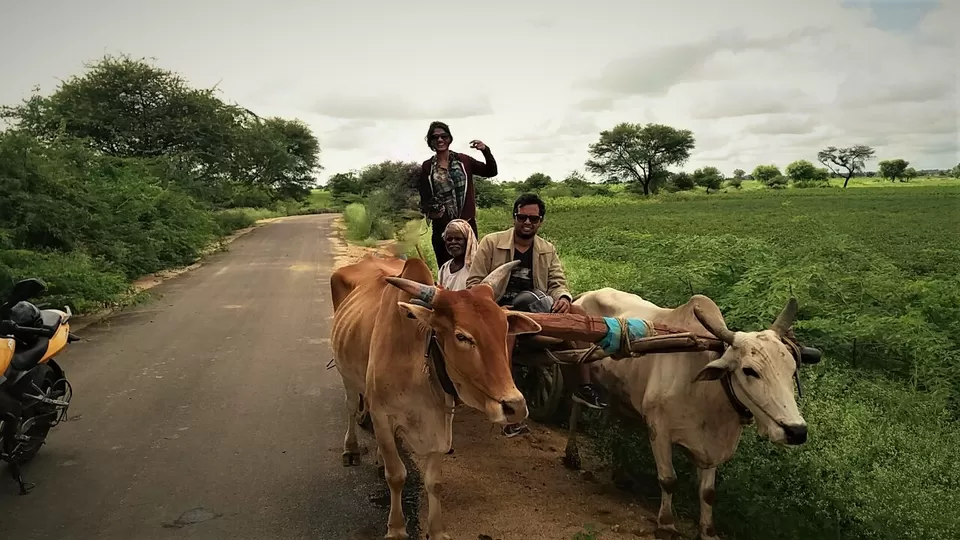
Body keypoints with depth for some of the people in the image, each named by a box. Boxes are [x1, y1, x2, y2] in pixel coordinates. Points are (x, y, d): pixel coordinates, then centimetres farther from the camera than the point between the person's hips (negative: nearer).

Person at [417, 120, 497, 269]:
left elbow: (491, 172, 5)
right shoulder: (427, 167, 3)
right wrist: (430, 212, -17)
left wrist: (486, 151, -11)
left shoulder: (463, 160, 4)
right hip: (442, 227, 0)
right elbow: (424, 197, 3)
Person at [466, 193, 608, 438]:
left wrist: (563, 298, -19)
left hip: (536, 309, 5)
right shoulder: (491, 242, 2)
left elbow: (557, 283, 6)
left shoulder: (548, 250, 14)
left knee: (579, 314, -18)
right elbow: (474, 282, 0)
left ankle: (584, 386, -11)